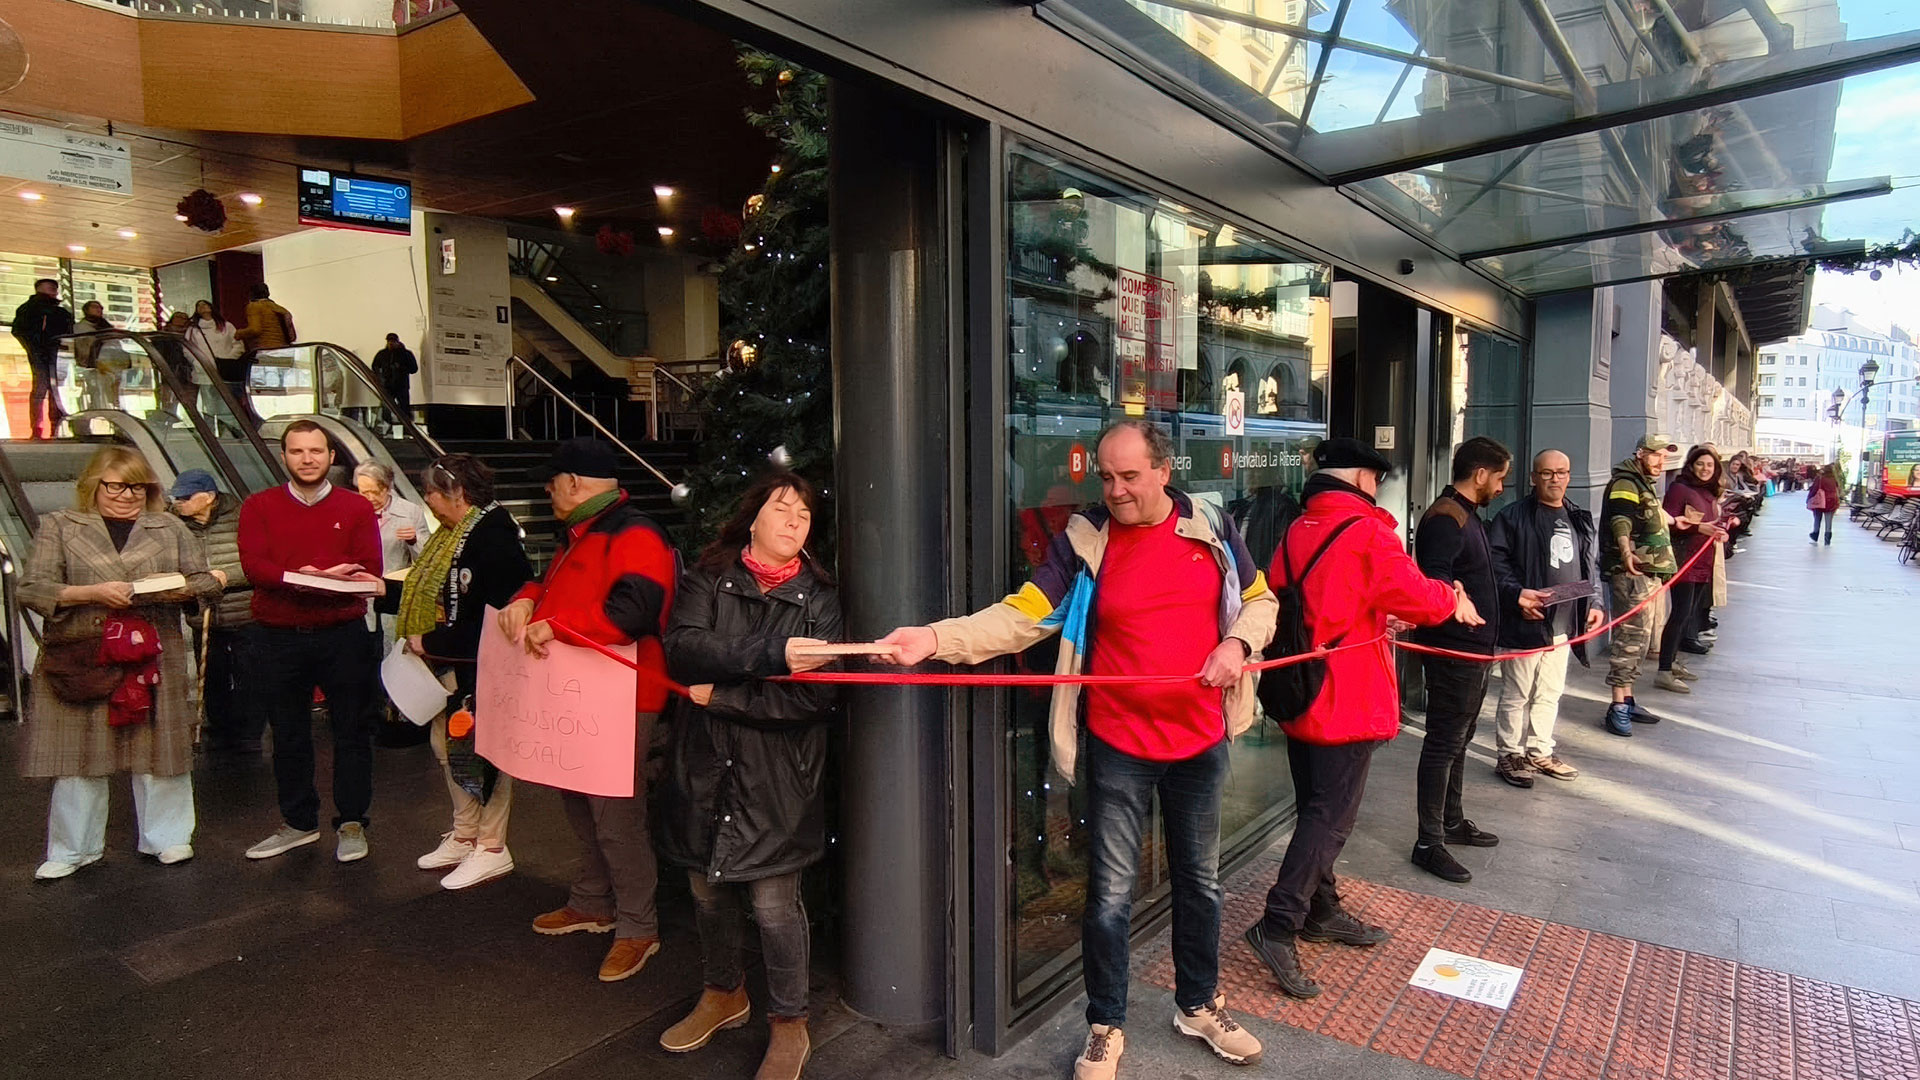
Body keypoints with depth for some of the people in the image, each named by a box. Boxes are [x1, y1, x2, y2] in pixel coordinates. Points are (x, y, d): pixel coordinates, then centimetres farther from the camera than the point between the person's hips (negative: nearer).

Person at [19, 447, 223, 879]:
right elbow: (32, 589, -1)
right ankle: (73, 848, 19)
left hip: (155, 660, 1)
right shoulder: (59, 526, 7)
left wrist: (180, 589, -10)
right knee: (78, 752, 5)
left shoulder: (170, 528, 12)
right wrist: (93, 592, -16)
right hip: (80, 661, -1)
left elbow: (207, 581, 12)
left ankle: (166, 837, 18)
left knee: (159, 746, 6)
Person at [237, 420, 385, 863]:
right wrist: (326, 576, -23)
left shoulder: (356, 507, 4)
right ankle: (298, 822, 28)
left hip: (343, 634, -1)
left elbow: (368, 572, -4)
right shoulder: (259, 507, 6)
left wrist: (310, 575, -20)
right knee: (288, 736, 12)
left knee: (351, 731, 4)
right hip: (279, 638, 1)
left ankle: (351, 824, 17)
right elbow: (255, 567, -9)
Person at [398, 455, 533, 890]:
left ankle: (491, 847, 13)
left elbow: (493, 617, -25)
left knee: (481, 747, -1)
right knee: (445, 741, 16)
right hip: (451, 661, 10)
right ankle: (464, 835, 32)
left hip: (482, 665, -10)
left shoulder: (492, 536, -21)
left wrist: (432, 642, -20)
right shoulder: (456, 532, 11)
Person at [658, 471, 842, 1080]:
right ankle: (724, 994, 43)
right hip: (705, 765, 3)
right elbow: (682, 650, -17)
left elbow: (814, 696, -13)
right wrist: (773, 653, -27)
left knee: (773, 903, 0)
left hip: (777, 777, -2)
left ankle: (788, 1025, 23)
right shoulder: (707, 581, 0)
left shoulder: (819, 599, -3)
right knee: (708, 892, 17)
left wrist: (721, 694, -15)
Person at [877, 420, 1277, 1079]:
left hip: (1200, 741, 3)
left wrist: (1238, 641, -11)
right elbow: (1021, 616, -18)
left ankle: (1199, 1006, 42)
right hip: (1119, 747, -2)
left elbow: (1260, 599, 11)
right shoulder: (1084, 543, -9)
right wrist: (935, 638, -32)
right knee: (1111, 892, 6)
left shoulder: (1210, 528, -2)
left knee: (1200, 879, 19)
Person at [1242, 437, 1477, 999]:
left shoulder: (1296, 532, 8)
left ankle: (1320, 911, 31)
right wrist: (1452, 598, 7)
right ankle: (1279, 926, -6)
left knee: (1315, 806, 18)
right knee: (1331, 815, -3)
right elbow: (1412, 595, -16)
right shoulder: (1368, 531, -13)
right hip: (1350, 699, -7)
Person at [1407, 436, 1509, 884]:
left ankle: (1453, 821, 36)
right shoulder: (1446, 519, -19)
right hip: (1453, 650, -11)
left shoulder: (1467, 515, 16)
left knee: (1458, 739, 21)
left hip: (1473, 650, 11)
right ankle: (1429, 844, 4)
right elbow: (1434, 581, -32)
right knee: (1443, 744, -4)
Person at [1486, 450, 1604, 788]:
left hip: (1563, 624, 7)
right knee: (1516, 694, 1)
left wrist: (1594, 604, 8)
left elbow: (1592, 567, 20)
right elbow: (1495, 562, -12)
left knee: (1550, 693, 16)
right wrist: (1517, 594, -24)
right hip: (1525, 622, -7)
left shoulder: (1579, 519, 14)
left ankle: (1540, 752, 29)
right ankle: (1508, 755, 13)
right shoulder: (1513, 516, -7)